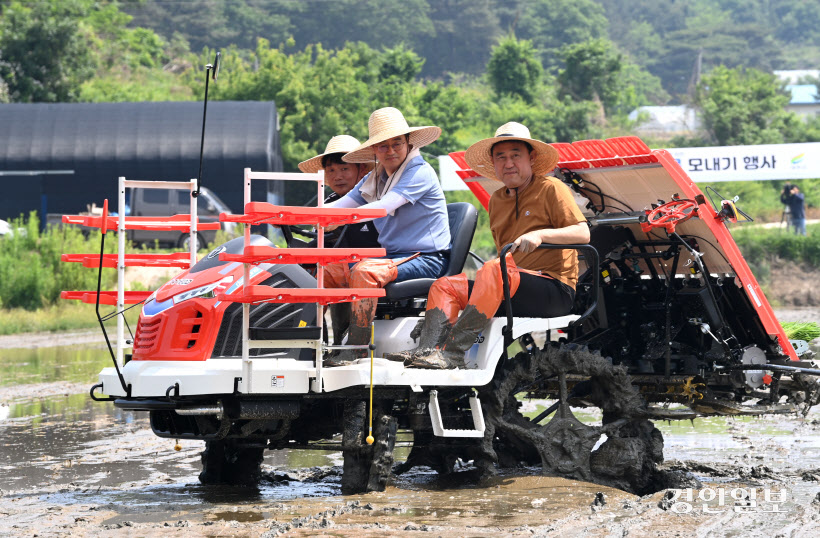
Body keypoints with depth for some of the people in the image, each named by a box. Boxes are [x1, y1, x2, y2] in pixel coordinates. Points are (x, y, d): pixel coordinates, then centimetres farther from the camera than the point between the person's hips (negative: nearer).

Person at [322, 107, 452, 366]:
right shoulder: (373, 180, 14)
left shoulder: (420, 172, -11)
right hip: (390, 255, 8)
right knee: (328, 272, -6)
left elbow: (384, 207, -24)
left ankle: (356, 348, -29)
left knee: (364, 272, -31)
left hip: (426, 259, -8)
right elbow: (339, 207, 4)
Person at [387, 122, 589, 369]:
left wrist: (541, 234, -23)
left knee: (492, 271, -33)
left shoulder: (550, 188, 1)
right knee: (444, 286, -9)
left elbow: (583, 234, -10)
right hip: (508, 290, 7)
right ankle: (427, 351, -32)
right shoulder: (497, 200, 21)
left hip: (554, 289, -7)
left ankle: (452, 353, -39)